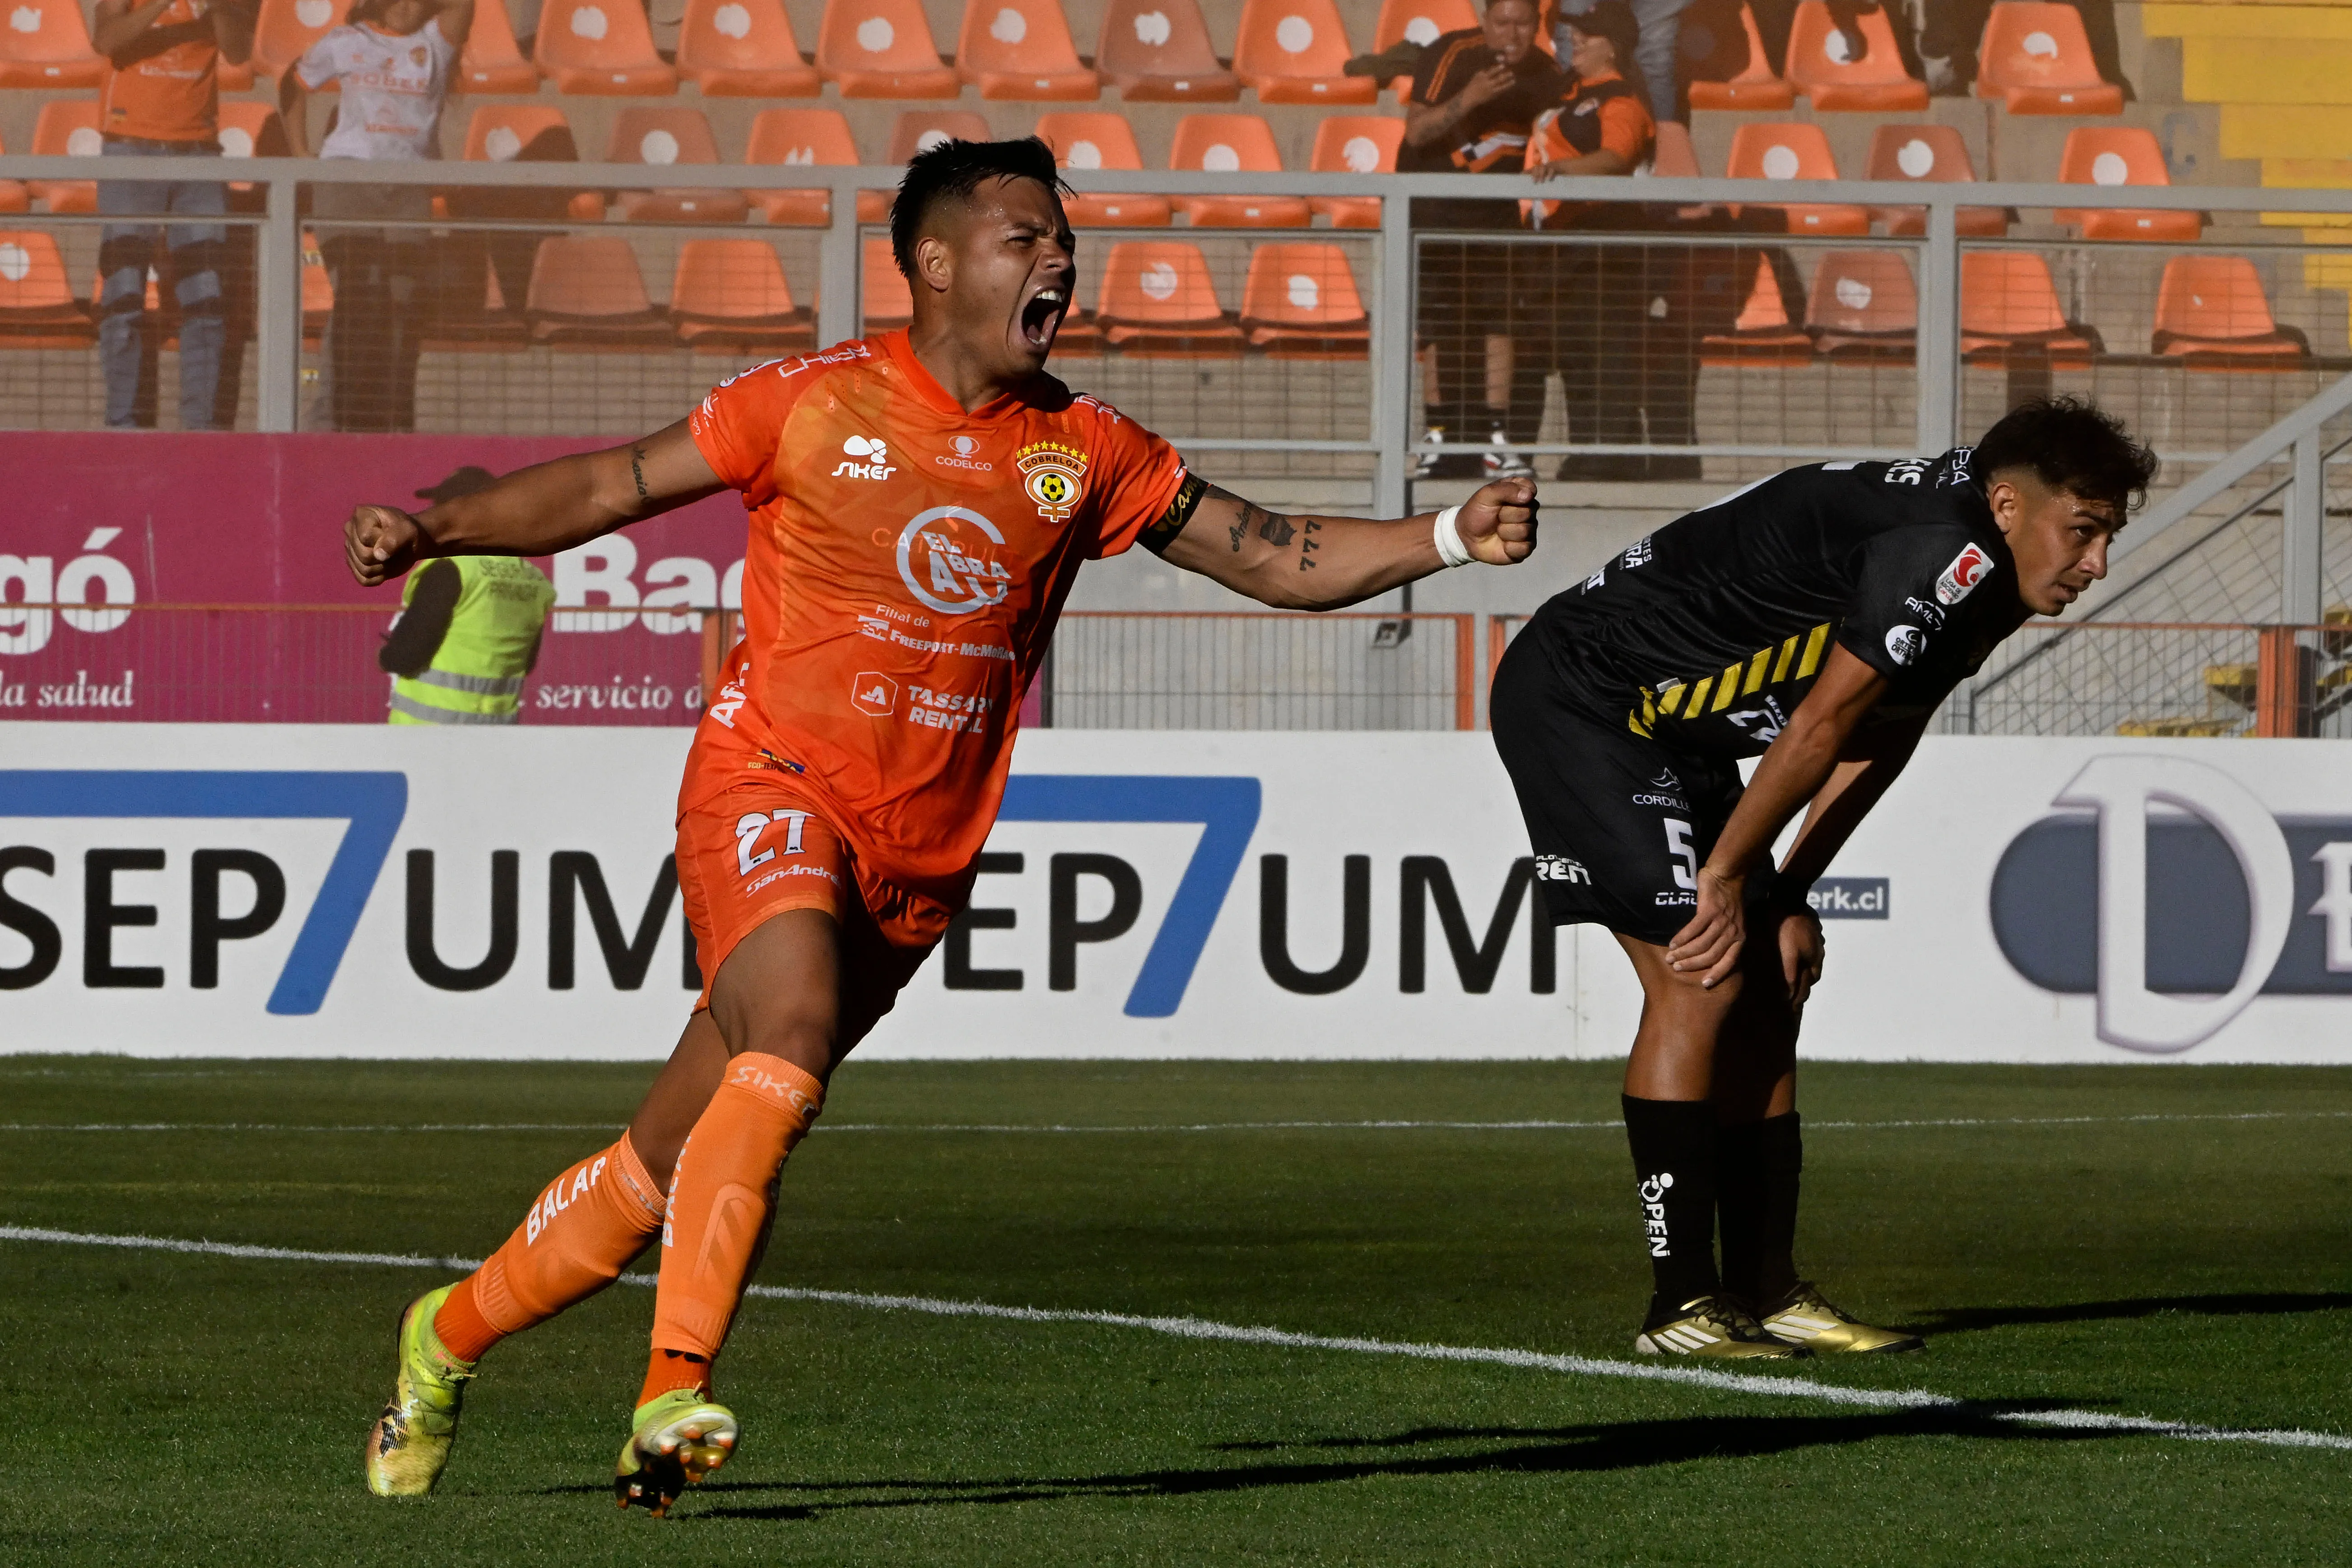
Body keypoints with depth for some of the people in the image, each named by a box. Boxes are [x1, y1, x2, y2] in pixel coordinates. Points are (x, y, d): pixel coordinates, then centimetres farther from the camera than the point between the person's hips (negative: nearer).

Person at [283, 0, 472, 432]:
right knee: (355, 295, -13)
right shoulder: (346, 43, 10)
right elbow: (294, 86, 21)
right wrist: (301, 154, 13)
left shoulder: (436, 42, 10)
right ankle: (335, 410, -13)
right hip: (347, 180, -2)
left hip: (411, 189, 2)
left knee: (405, 300, -4)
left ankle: (392, 415, 4)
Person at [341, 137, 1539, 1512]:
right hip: (774, 784, -4)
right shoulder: (819, 405, -1)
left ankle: (449, 1336, 26)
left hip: (921, 859, 4)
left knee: (667, 1169, 6)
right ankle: (676, 1389, -36)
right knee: (794, 1033, -33)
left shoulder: (1083, 452, 8)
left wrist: (1451, 537, -4)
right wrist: (440, 530, -7)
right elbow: (613, 487, 6)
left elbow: (1273, 559, 9)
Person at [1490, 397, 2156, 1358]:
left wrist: (1786, 899, 5)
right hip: (1577, 699, -10)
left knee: (1769, 993, 7)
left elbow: (1872, 746, 11)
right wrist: (1728, 875, -13)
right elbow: (1819, 727, -22)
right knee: (1700, 980, -15)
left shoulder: (1986, 590, 6)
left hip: (1668, 729, 10)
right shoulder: (1944, 553, -26)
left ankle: (1766, 1292, 11)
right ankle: (1683, 1306, -13)